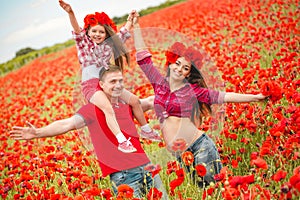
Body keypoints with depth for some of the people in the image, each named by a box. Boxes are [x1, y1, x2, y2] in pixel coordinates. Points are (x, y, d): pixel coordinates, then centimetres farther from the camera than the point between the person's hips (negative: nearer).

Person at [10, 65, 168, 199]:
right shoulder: (93, 108, -5)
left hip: (146, 167, 5)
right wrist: (36, 133, -25)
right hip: (123, 176, -5)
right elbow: (67, 124, -15)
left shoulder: (126, 104, 10)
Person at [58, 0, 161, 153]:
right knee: (108, 108, -30)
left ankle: (146, 130, 22)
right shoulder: (84, 43, 5)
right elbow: (77, 30, -13)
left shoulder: (108, 45, 17)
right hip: (91, 84, -6)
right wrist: (70, 13, -29)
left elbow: (123, 33, 31)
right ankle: (122, 142, -36)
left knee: (134, 100, 2)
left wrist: (130, 20, 36)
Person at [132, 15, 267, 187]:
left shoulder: (192, 90, 1)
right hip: (178, 153, 3)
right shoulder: (160, 83, 9)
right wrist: (136, 26, 11)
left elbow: (222, 96, -1)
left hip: (199, 146, -3)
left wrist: (254, 97, -6)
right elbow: (143, 56, 11)